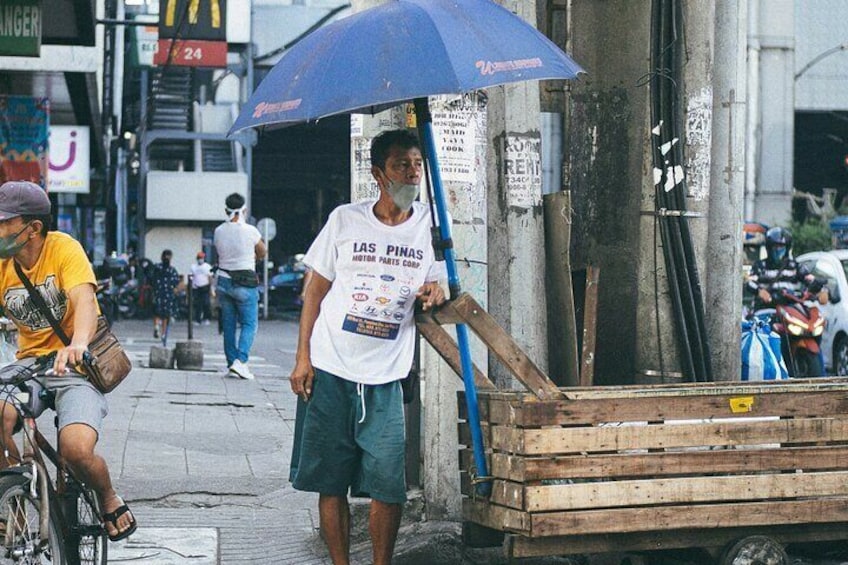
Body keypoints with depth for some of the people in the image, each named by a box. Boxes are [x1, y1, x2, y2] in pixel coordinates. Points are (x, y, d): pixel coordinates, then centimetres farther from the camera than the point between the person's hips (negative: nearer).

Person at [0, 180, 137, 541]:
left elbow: (84, 300, -27)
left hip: (76, 364, -4)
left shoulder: (63, 248, -12)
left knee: (76, 448, -28)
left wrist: (78, 343, -49)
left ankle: (109, 501, 7)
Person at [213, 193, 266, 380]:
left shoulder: (219, 232, 0)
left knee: (228, 325, 10)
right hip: (245, 283, -4)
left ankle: (231, 364, 11)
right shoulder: (250, 231, -10)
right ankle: (240, 361, -15)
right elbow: (262, 253, 6)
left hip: (224, 281, 4)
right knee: (249, 324, 1)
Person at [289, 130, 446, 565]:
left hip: (385, 378, 1)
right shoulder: (345, 220, 1)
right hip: (330, 370, -1)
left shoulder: (430, 227, 4)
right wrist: (303, 358, 0)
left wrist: (436, 294, -12)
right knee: (331, 480, 2)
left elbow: (438, 291, 14)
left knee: (388, 484, -4)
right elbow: (316, 290, 6)